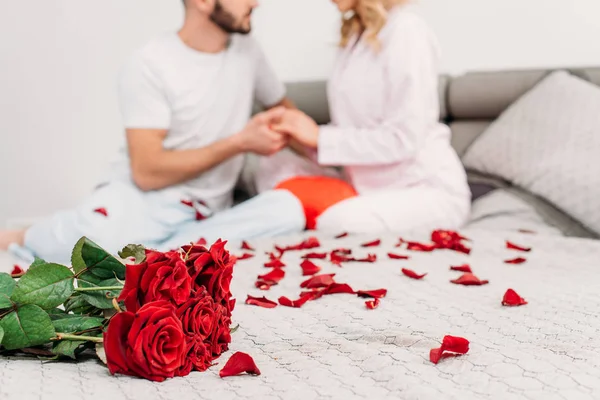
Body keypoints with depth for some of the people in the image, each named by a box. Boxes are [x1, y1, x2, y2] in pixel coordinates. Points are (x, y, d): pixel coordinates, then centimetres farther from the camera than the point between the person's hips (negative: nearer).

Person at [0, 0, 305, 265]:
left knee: (287, 206, -27)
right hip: (141, 199, -5)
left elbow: (284, 111, 26)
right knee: (95, 235, -40)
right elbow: (147, 172, -15)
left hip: (203, 217, 5)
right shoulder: (150, 64, -9)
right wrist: (240, 142, -16)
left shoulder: (246, 50, 9)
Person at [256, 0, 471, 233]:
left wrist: (319, 137, -17)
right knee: (272, 165, -2)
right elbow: (351, 129, 10)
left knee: (337, 223, -33)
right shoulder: (355, 35, 10)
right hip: (369, 187, 8)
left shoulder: (406, 31, -13)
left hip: (429, 190, -8)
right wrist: (300, 136, -9)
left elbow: (404, 140, -19)